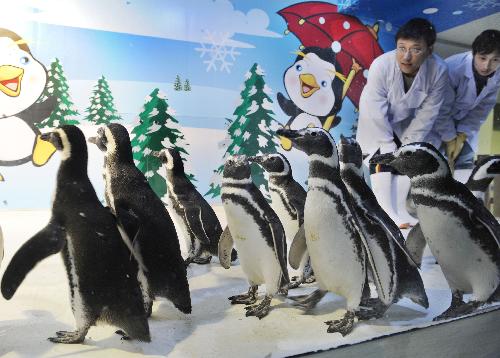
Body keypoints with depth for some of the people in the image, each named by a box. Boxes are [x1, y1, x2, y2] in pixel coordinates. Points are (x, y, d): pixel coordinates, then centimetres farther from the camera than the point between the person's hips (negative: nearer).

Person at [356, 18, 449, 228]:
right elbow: (377, 112, -29)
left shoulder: (439, 70, -28)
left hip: (406, 121, 3)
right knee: (382, 158, -17)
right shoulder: (381, 65, -36)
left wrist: (409, 144, -15)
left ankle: (400, 209, 6)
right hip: (376, 121, -3)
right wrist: (388, 146, -22)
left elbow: (427, 113, -16)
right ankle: (387, 211, -11)